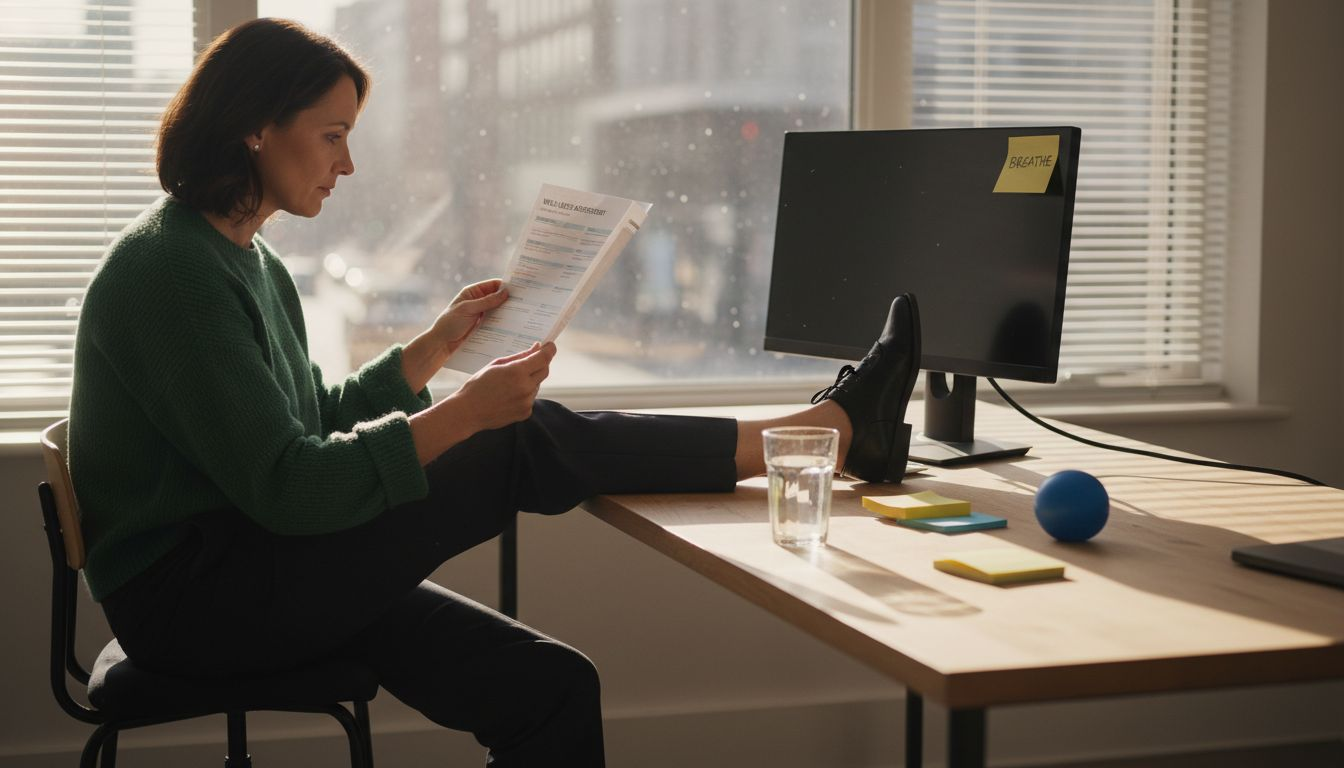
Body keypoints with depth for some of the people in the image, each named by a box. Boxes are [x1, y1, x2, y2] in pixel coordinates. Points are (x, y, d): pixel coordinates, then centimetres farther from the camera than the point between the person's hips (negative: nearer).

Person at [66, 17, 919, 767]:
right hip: (189, 593, -9)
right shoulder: (170, 268, -17)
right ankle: (833, 428, -7)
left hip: (261, 567, 9)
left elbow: (318, 427, 20)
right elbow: (283, 485, -23)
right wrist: (465, 413, -23)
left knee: (549, 684, -8)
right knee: (529, 446, -15)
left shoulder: (252, 264, 12)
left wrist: (437, 345, 11)